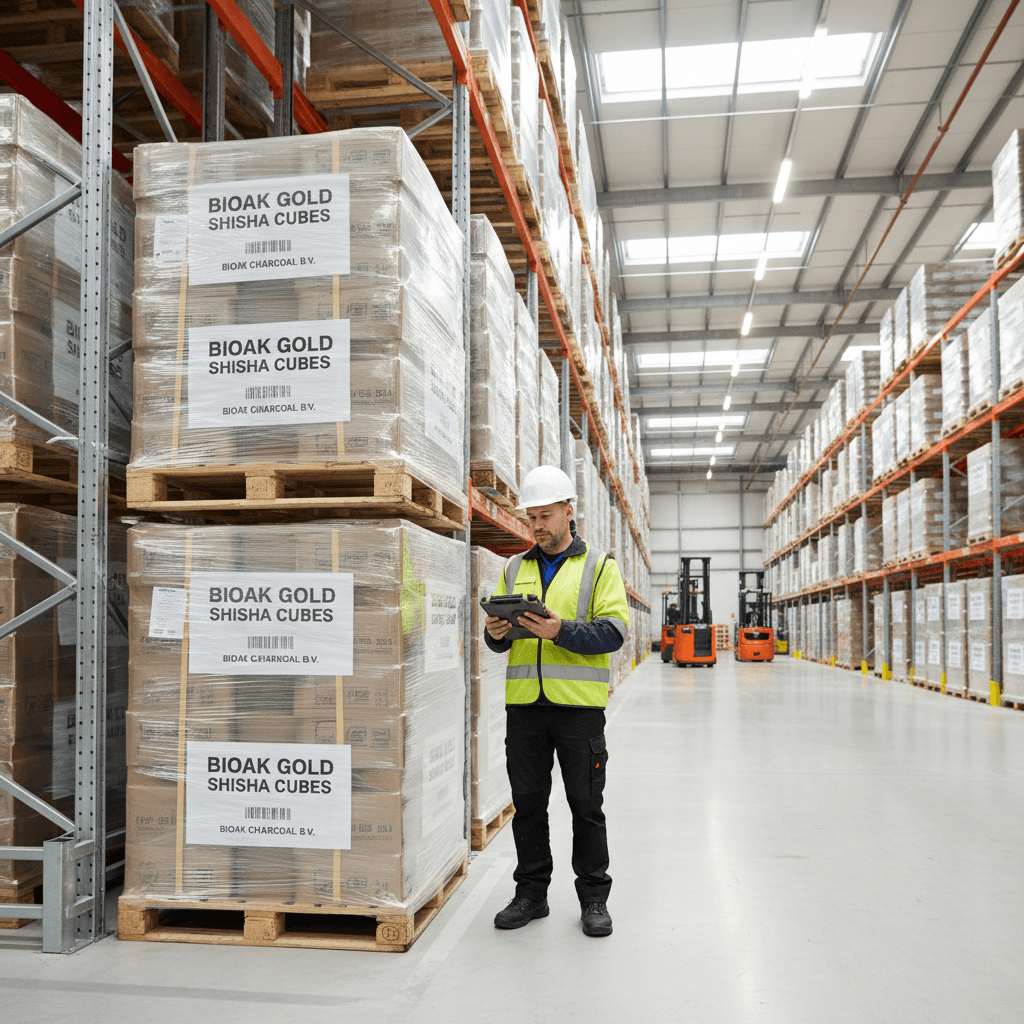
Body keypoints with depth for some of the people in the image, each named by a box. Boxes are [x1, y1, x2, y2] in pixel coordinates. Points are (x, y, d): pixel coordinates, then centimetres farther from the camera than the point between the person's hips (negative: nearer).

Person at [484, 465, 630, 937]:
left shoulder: (600, 566, 2)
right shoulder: (514, 569, 14)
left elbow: (614, 630, -9)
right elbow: (499, 640, 13)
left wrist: (560, 630, -23)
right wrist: (496, 632, -10)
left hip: (578, 703, -3)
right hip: (524, 702, 4)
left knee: (586, 805, 5)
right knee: (528, 802, 10)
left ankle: (594, 897, 19)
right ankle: (531, 892, 24)